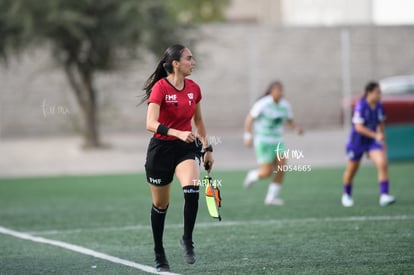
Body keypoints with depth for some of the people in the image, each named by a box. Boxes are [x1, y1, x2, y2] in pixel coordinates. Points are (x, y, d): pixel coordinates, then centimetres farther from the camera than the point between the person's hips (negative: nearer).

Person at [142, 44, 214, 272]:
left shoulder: (194, 89, 2)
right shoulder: (160, 88, -16)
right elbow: (151, 124, -27)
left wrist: (207, 148, 16)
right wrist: (177, 133, -41)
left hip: (187, 147, 3)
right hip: (161, 148, -3)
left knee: (191, 189, -26)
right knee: (160, 204, 9)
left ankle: (187, 240, -9)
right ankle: (159, 255, 26)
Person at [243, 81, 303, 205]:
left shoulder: (285, 105, 2)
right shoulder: (263, 104, -14)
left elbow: (290, 121, 13)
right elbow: (249, 119, -10)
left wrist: (297, 128, -8)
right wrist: (248, 136, -19)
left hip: (277, 142, 5)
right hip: (263, 141, -5)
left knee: (281, 168, -10)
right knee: (267, 172, -9)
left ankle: (271, 197, 1)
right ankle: (252, 176, 27)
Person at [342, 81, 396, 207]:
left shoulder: (379, 107, -4)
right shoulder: (360, 106, -22)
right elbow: (359, 127, -27)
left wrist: (381, 138, 17)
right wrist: (376, 135, -32)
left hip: (373, 141, 4)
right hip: (357, 142, -4)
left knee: (382, 163, -20)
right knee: (351, 170, 13)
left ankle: (384, 196, -21)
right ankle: (347, 195, 39)